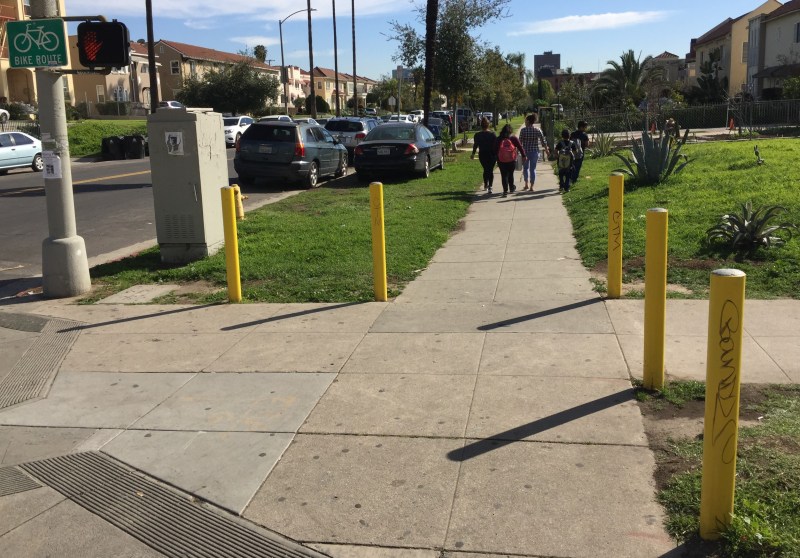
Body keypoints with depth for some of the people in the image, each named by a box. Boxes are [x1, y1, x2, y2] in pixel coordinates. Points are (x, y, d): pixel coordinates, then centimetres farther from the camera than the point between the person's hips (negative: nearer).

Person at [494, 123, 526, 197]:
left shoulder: (498, 139, 3)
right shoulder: (514, 138, 0)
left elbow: (495, 150, 5)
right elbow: (520, 147, 0)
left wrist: (497, 160, 12)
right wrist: (524, 156, 7)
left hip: (501, 160, 0)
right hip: (512, 160, 1)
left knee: (504, 175, 3)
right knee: (511, 174, 17)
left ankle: (505, 190, -3)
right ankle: (512, 188, 30)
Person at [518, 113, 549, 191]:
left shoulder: (523, 130, -8)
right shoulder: (537, 130, -2)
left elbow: (520, 142, -7)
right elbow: (543, 141, 0)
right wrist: (546, 150, 10)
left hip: (525, 152, -1)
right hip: (535, 152, 1)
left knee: (525, 168, 17)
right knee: (533, 169, 8)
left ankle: (526, 184, 14)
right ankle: (531, 186, 7)